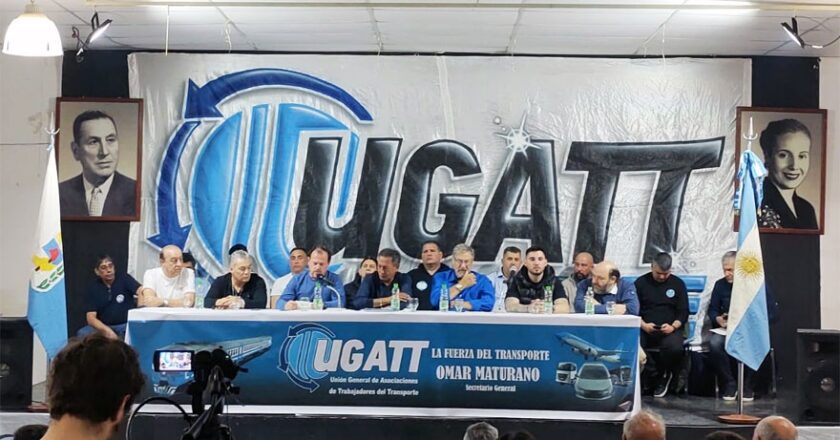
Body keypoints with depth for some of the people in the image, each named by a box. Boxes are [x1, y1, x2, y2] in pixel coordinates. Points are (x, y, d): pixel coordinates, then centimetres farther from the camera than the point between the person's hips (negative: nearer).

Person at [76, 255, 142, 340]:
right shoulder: (93, 288, 4)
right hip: (104, 327, 2)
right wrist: (107, 331, -24)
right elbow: (91, 317, -4)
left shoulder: (124, 279, 1)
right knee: (82, 333, -27)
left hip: (128, 325, -2)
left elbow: (142, 291, -17)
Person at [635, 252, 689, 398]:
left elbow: (683, 312, 9)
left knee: (675, 348, -35)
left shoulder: (677, 284, 12)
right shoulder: (641, 282, 11)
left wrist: (673, 326, -12)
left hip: (669, 329, 0)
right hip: (645, 329, 0)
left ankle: (663, 376, -3)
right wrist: (643, 325, -12)